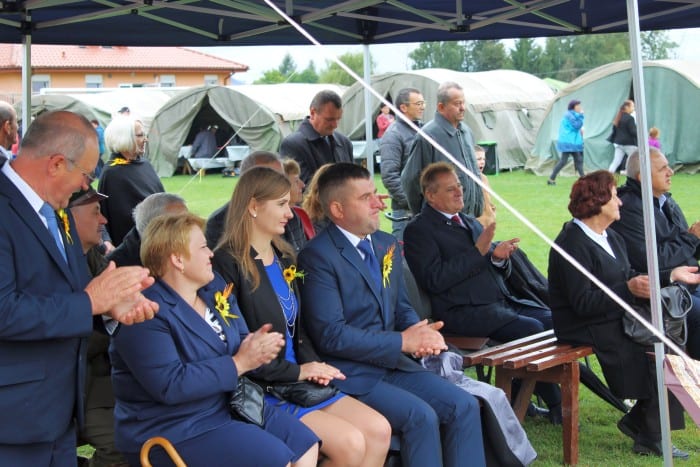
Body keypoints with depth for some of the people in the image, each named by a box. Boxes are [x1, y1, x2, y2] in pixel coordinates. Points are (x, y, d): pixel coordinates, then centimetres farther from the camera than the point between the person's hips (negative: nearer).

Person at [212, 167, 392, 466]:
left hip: (300, 380, 8)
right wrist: (295, 371, -14)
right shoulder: (228, 264, -12)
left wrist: (311, 364, -2)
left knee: (379, 430, -7)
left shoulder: (284, 258, 14)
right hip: (259, 391, -8)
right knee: (351, 442, -20)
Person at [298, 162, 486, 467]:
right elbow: (330, 334, -19)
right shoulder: (317, 256, -14)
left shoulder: (387, 245, 11)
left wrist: (422, 332, -6)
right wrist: (402, 341, -17)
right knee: (421, 416, -24)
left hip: (393, 363, 8)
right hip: (350, 374, -7)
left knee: (464, 406, -8)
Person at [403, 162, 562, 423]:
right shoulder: (418, 230, -2)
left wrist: (498, 257, -1)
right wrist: (478, 251, -16)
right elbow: (435, 280, -15)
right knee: (531, 329, -24)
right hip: (464, 311, -8)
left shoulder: (471, 223, 22)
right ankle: (554, 404, -8)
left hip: (502, 302, 8)